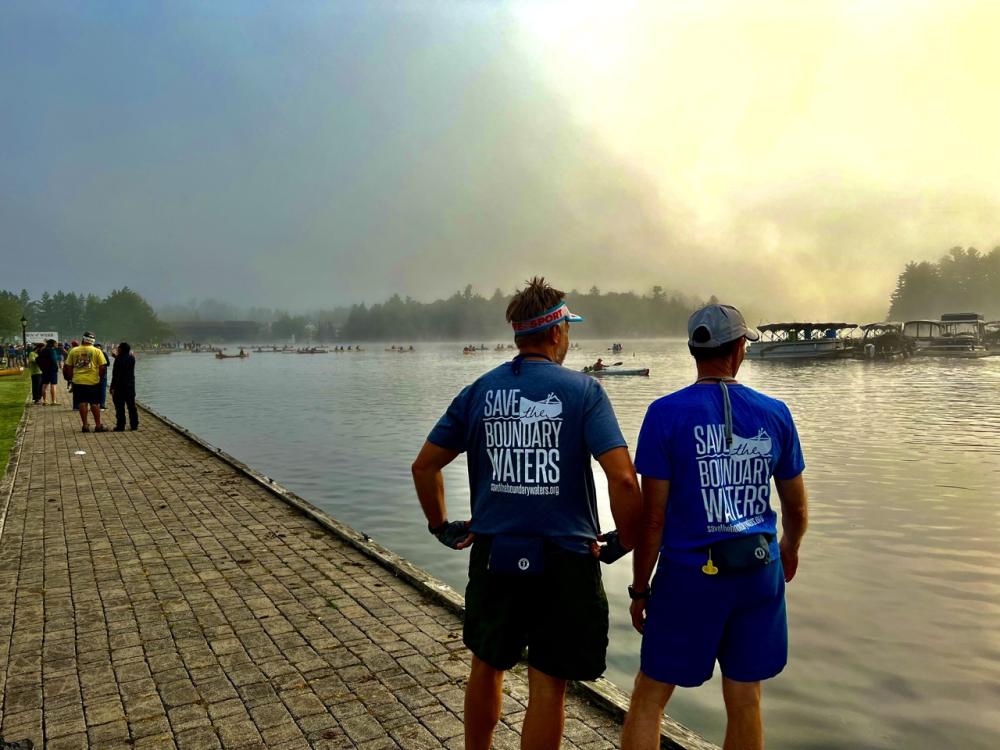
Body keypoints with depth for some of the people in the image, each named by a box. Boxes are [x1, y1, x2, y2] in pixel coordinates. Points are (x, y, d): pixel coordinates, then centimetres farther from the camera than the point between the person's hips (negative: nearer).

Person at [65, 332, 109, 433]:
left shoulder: (73, 351, 4)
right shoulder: (97, 351, -3)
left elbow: (68, 367, 7)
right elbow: (103, 367, -5)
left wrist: (70, 378, 18)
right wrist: (101, 376, 10)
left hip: (78, 381, 2)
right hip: (93, 381, -2)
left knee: (82, 403, 6)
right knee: (95, 403, 4)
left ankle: (85, 425, 8)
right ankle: (98, 425, 7)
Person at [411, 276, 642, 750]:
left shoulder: (479, 391, 2)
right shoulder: (583, 391, -8)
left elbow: (424, 465, 5)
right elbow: (623, 479, -18)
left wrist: (440, 526, 17)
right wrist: (625, 542, -2)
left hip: (493, 555, 4)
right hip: (563, 560, -3)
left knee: (486, 668, 23)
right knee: (547, 685, 10)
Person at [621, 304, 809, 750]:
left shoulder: (667, 414, -11)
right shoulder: (774, 413, 0)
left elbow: (652, 516, -11)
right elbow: (796, 505, 10)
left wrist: (639, 589, 0)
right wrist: (791, 548, 31)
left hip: (690, 576, -3)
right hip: (760, 574, 4)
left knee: (648, 699, 11)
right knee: (745, 701, 18)